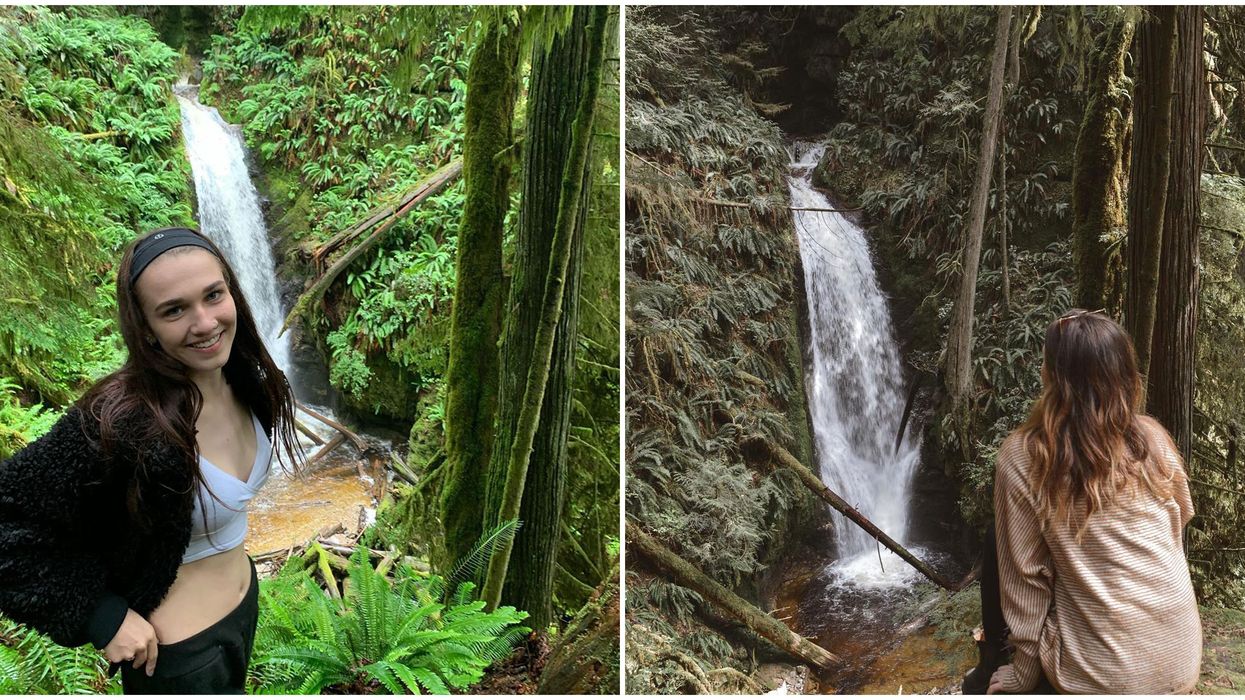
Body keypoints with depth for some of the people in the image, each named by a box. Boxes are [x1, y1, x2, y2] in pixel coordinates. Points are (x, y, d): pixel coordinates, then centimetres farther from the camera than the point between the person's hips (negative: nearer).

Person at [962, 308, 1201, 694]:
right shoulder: (1153, 439, -1)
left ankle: (990, 673, 28)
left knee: (998, 545, 18)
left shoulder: (1021, 456, -12)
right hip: (1183, 663, 4)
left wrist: (1024, 675, 5)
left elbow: (1023, 576, -7)